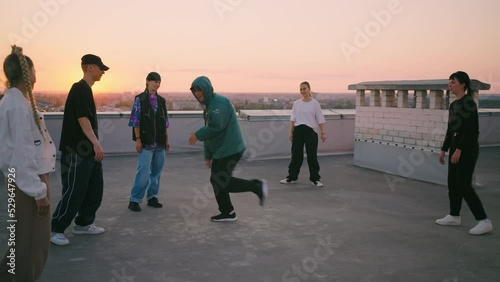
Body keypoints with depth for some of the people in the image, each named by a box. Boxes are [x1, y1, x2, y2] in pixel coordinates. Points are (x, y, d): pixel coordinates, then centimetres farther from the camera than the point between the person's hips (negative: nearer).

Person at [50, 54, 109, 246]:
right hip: (77, 151, -10)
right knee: (74, 192, -6)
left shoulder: (86, 89, 15)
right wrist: (95, 142, -28)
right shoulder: (80, 88, -14)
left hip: (88, 150, 10)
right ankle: (55, 229, 6)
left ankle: (83, 223, 25)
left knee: (95, 189, 13)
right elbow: (82, 118, -23)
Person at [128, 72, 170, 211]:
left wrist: (167, 139, 11)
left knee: (156, 171, 9)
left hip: (160, 143, 6)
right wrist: (138, 139, -10)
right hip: (146, 143, -5)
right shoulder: (140, 99, -4)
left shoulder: (162, 100, 11)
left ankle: (152, 197, 21)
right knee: (144, 172, -10)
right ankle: (134, 200, 0)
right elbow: (135, 121, -6)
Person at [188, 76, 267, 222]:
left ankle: (256, 186, -2)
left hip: (230, 150, -10)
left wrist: (197, 135, -15)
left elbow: (216, 126, -26)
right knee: (216, 181, 11)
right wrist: (208, 155, 19)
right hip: (219, 151, 10)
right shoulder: (208, 106, 18)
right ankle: (227, 213, 20)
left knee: (222, 182, -10)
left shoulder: (220, 102, -14)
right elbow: (209, 130, 21)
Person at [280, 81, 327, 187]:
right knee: (296, 155, 7)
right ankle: (292, 177, 18)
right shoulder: (297, 103, 7)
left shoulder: (315, 103, -2)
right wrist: (291, 132, 1)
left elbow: (320, 119, -3)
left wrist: (323, 132, -8)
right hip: (298, 130, 3)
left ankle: (315, 179, 11)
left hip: (310, 131, -3)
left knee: (312, 155, 1)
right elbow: (293, 118, 7)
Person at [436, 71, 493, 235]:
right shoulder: (453, 105, 13)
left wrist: (458, 150, -23)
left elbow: (469, 129, -21)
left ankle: (484, 221, -3)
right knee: (452, 183, 13)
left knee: (464, 185, -9)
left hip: (467, 149, -9)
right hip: (456, 147, 9)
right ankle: (454, 216, 25)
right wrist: (444, 150, 16)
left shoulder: (468, 102, -15)